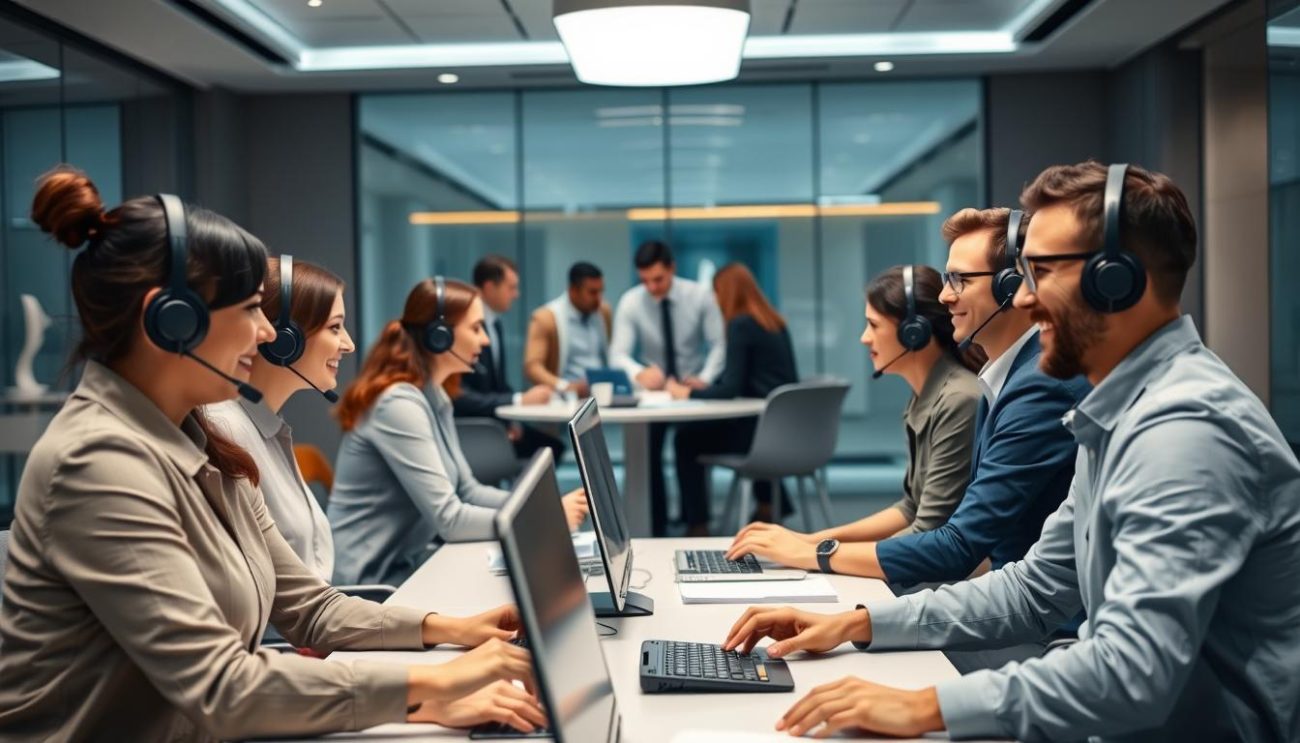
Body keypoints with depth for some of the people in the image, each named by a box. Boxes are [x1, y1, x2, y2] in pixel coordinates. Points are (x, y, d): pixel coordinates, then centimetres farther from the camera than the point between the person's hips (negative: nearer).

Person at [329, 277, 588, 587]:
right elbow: (449, 519, -23)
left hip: (410, 560, 8)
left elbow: (467, 491, 10)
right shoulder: (400, 404, -21)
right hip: (376, 579, -8)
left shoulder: (435, 397, 8)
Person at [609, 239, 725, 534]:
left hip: (694, 387, 0)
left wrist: (704, 379, -27)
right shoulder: (630, 302, -11)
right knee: (645, 445, -19)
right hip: (653, 387, 0)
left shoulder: (700, 295, -9)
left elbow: (718, 345, -8)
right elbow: (618, 354, -19)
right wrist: (640, 373, -41)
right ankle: (655, 526, -5)